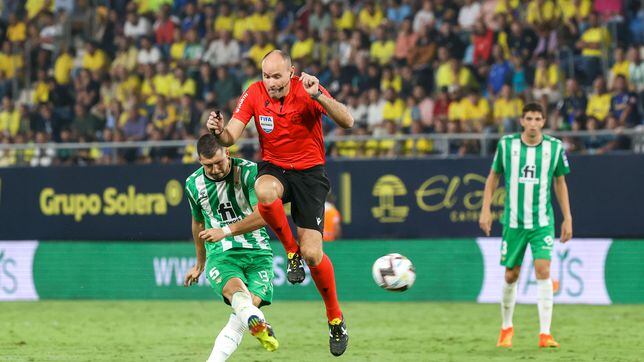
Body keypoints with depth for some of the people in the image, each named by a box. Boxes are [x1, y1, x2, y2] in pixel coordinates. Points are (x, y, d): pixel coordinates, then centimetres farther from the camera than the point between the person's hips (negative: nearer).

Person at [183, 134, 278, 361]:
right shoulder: (194, 184, 6)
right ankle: (258, 325, -66)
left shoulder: (249, 172, -8)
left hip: (257, 252, -1)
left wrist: (226, 231, -25)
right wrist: (199, 264, 36)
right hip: (220, 255, 1)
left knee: (246, 308, -25)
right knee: (237, 290, -34)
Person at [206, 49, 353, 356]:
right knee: (265, 191, -38)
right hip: (274, 167, 2)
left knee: (312, 254, -11)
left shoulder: (307, 90, -14)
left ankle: (335, 317, 15)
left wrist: (317, 95, -38)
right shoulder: (255, 93, -8)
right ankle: (291, 251, -11)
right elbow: (230, 136, -9)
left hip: (309, 172, -2)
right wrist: (219, 131, -33)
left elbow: (347, 122, -24)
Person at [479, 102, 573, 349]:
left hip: (543, 222, -1)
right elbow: (493, 177, 9)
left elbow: (560, 183, 10)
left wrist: (567, 218, 8)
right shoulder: (507, 144, -2)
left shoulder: (554, 147, -1)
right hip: (513, 222, 1)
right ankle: (506, 328, 28)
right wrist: (485, 209, 1)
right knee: (511, 276, 6)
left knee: (543, 271, -15)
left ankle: (545, 334, -15)